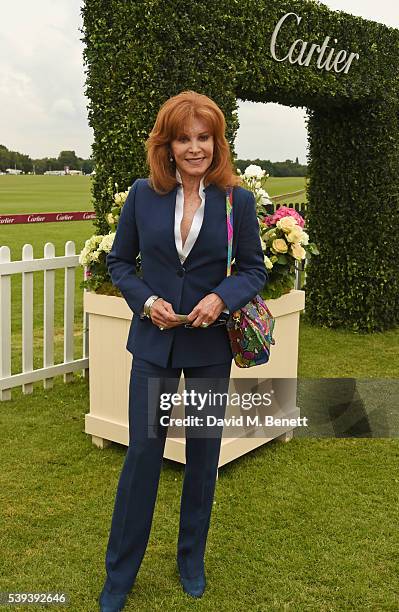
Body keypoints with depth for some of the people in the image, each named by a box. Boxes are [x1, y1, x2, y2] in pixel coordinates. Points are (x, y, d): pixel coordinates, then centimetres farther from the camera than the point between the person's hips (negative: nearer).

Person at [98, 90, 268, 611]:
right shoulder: (143, 195, -4)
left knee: (203, 455, 13)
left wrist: (223, 297, -20)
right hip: (154, 343, 0)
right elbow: (119, 261, 4)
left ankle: (192, 560, 36)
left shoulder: (238, 200, -6)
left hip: (210, 345, 0)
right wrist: (146, 300, -14)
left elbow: (254, 269, 0)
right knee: (142, 454, 4)